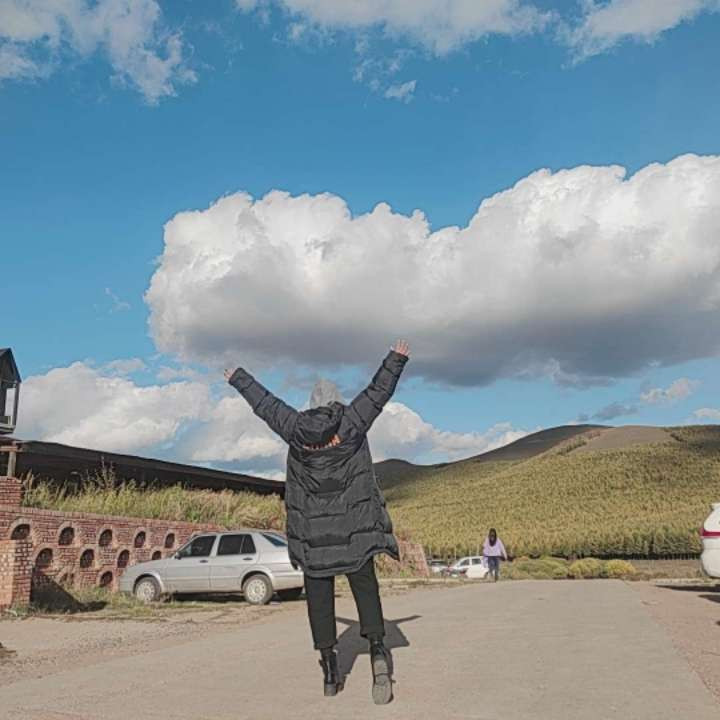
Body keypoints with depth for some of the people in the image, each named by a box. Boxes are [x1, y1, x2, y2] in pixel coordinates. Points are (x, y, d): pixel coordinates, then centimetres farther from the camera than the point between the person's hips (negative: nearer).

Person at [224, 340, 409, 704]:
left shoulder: (295, 428, 2)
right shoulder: (352, 423, -2)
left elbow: (264, 402, 14)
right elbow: (378, 391, 4)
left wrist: (238, 379, 28)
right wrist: (396, 359, 14)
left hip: (312, 528, 1)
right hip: (354, 524, -1)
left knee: (319, 593, 7)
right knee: (364, 585, 1)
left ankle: (329, 667, 7)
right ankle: (377, 649, -19)